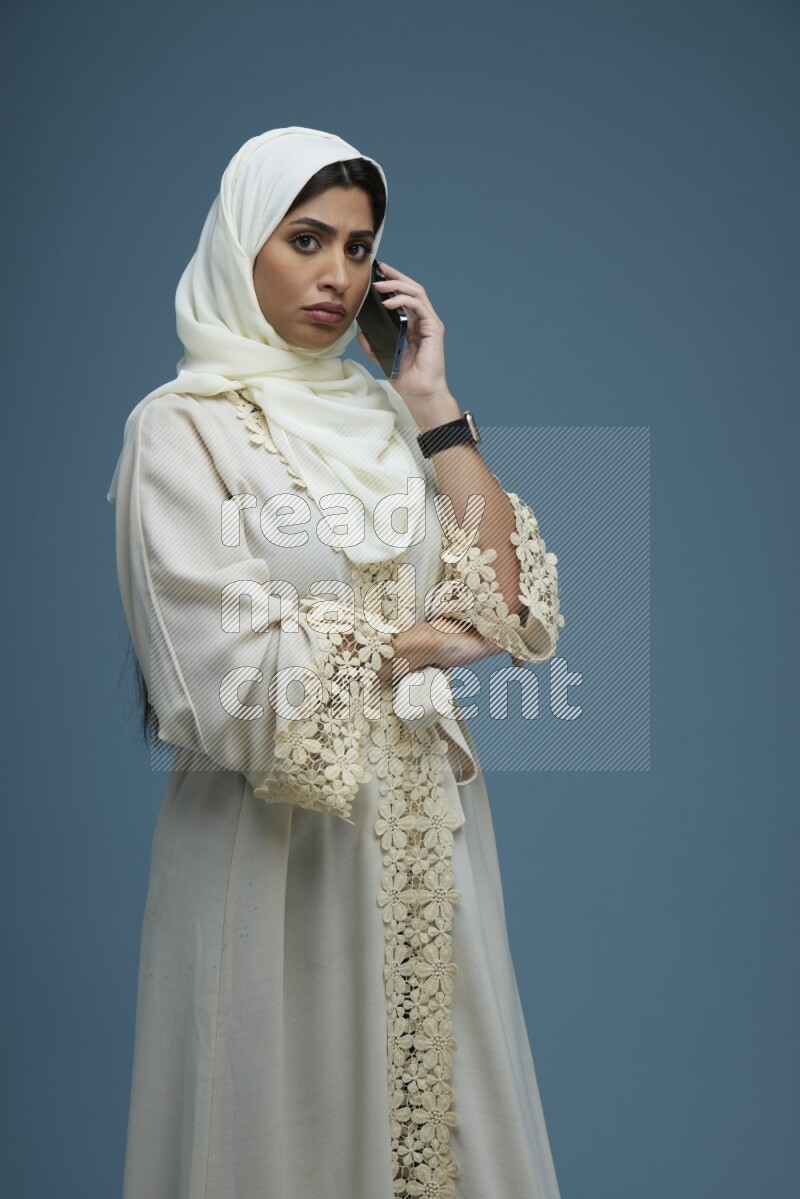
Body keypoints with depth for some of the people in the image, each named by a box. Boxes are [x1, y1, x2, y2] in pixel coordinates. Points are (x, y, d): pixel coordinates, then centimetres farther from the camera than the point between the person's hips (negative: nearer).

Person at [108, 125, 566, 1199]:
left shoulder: (384, 413, 8)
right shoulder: (181, 428, -8)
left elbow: (508, 605, -3)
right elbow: (231, 684, -17)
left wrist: (435, 408, -5)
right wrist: (423, 640, -7)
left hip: (424, 834, 5)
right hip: (277, 844, -5)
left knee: (447, 1107, 16)